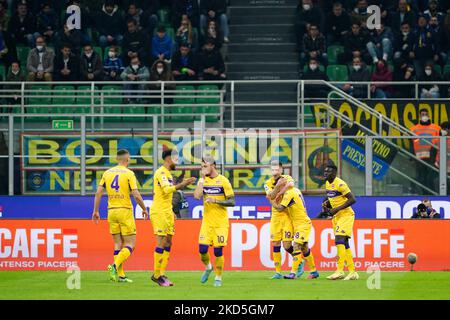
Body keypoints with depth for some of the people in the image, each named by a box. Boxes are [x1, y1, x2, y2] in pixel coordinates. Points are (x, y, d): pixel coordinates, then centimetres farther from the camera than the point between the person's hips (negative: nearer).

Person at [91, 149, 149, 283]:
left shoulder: (107, 173, 7)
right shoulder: (128, 173, -7)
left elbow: (98, 193, 3)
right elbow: (136, 195, -12)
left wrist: (95, 211, 10)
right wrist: (144, 209, 3)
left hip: (111, 211, 5)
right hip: (125, 211, -5)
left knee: (118, 243, 12)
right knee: (130, 243, 0)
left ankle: (120, 275, 8)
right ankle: (115, 265, -21)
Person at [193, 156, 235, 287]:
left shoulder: (223, 181, -6)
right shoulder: (203, 180, 6)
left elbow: (232, 202, -7)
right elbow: (197, 195, -11)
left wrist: (216, 201, -19)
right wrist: (202, 179, -10)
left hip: (221, 222, -3)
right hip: (207, 220, 3)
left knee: (218, 250, -5)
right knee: (202, 249, -5)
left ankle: (218, 278, 10)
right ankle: (208, 267, 25)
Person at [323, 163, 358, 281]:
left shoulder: (340, 184, -17)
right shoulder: (328, 184, 10)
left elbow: (352, 200, -21)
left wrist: (337, 209, -22)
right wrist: (327, 203, 5)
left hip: (346, 215, -9)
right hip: (337, 216, 9)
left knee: (339, 240, -19)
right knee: (344, 244, 8)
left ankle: (340, 271, -21)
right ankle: (352, 272, 12)